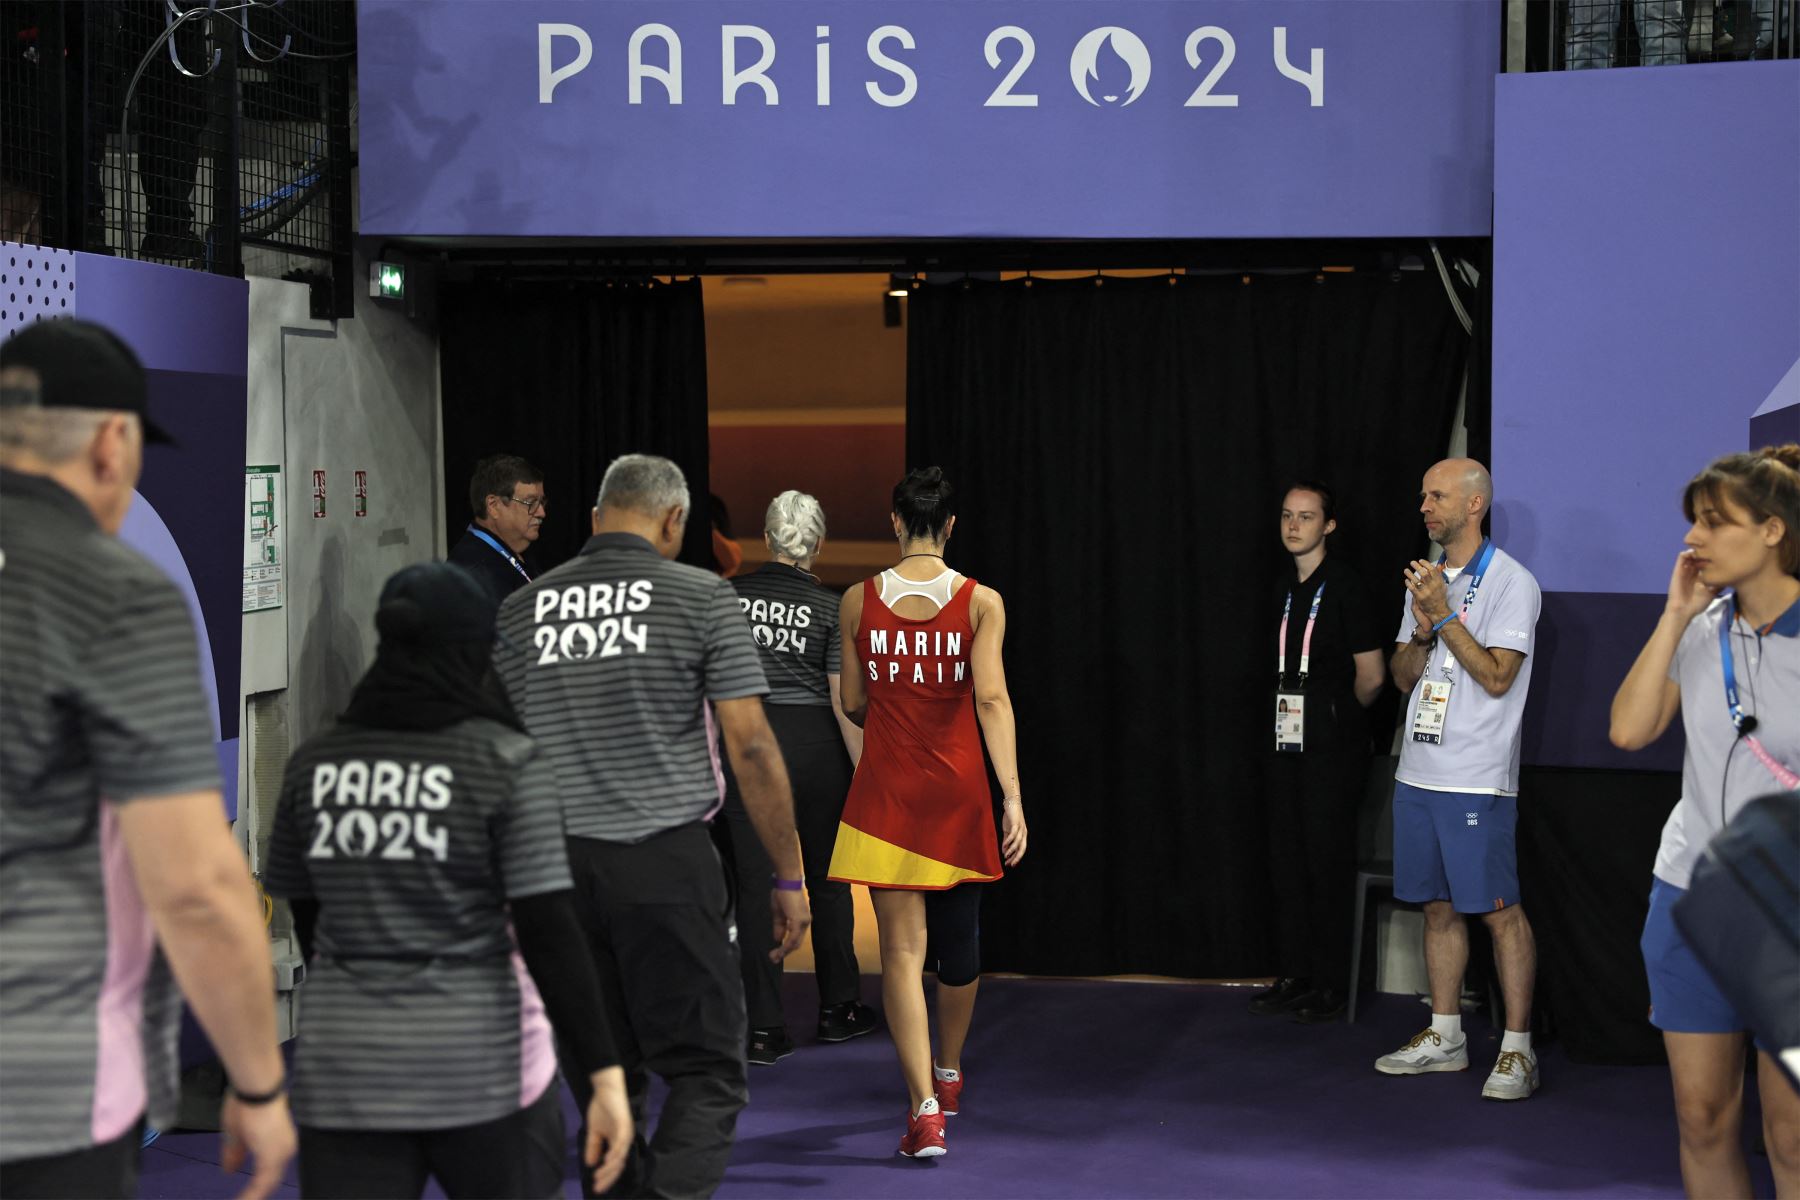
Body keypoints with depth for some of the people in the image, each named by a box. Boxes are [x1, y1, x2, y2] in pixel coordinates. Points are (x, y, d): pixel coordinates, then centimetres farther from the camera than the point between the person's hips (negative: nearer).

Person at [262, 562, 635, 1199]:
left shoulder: (313, 762, 5)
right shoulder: (508, 764, -7)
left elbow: (304, 916, 14)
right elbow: (549, 934, -12)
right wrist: (605, 1074, -10)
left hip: (342, 1069, 3)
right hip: (480, 1068, -3)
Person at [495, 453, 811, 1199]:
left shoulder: (523, 609, 9)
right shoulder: (702, 597, -1)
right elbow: (750, 746, -6)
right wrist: (789, 877, 0)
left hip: (559, 864, 4)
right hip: (668, 858, -4)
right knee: (706, 1072, 0)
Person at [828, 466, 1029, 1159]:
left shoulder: (858, 602, -2)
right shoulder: (982, 602, -5)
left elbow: (853, 704, 5)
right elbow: (992, 699, -15)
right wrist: (1012, 795, -17)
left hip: (886, 790, 0)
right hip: (958, 790, 1)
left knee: (902, 948, -2)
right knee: (959, 939, 19)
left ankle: (925, 1108, -13)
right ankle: (948, 1074, 39)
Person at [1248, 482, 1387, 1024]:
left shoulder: (1343, 584, -11)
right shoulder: (1285, 587, 12)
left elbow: (1371, 675, -11)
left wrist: (1340, 714, 3)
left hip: (1332, 743, -8)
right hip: (1287, 736, 8)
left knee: (1327, 861, -3)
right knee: (1287, 858, 10)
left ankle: (1331, 985, 4)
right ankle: (1294, 975, 18)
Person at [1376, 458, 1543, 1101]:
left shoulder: (1510, 581, -7)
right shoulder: (1425, 579, 16)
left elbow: (1497, 676, -14)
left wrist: (1444, 615, -15)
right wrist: (1422, 631, -5)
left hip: (1476, 780, -7)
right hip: (1418, 773, 7)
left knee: (1500, 910, -5)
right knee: (1437, 905, 12)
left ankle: (1517, 1049, -1)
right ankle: (1444, 1037, 21)